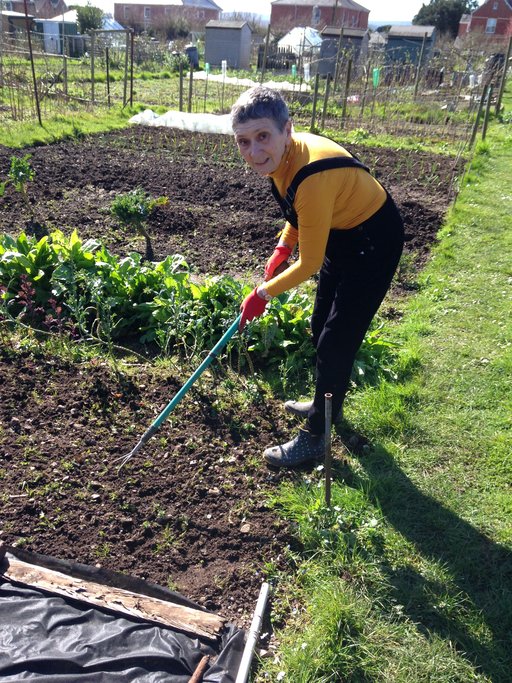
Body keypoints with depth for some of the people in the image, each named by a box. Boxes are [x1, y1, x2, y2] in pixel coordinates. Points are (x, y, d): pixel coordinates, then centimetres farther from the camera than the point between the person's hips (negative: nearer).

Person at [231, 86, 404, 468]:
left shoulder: (313, 176, -37)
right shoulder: (284, 153, -11)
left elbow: (309, 264, -27)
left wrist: (263, 294, -15)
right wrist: (282, 249, -1)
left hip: (374, 243, -9)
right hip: (342, 232, 9)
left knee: (335, 342, -5)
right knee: (321, 330, 19)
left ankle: (314, 438, 12)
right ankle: (329, 404, 42)